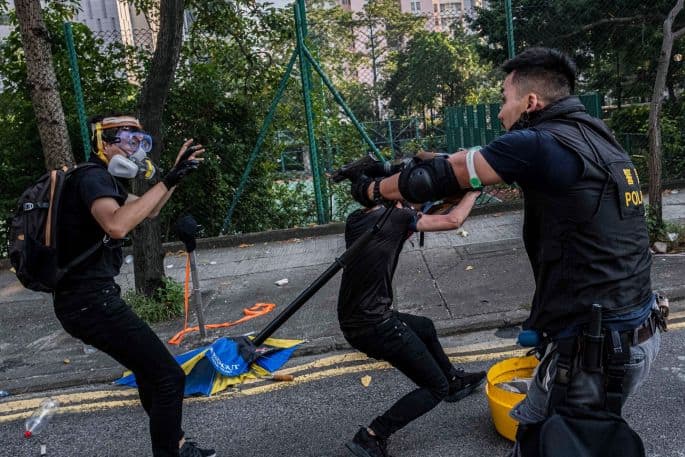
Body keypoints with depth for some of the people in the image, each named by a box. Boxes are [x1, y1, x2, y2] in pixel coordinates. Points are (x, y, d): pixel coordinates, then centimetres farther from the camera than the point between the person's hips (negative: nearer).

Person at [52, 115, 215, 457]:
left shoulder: (102, 179, 17)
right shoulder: (93, 176, -14)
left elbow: (148, 210, 28)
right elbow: (116, 225, -35)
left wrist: (176, 173, 18)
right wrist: (166, 182, -29)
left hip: (84, 299, 11)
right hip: (91, 301, -11)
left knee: (150, 368, 22)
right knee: (168, 376, -9)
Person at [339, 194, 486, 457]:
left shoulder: (353, 221, 9)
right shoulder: (395, 217, -11)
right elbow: (453, 221, -6)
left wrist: (413, 218, 16)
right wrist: (472, 193, 10)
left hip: (350, 322, 9)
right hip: (375, 326, -8)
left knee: (425, 327, 30)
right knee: (436, 388, 6)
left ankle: (454, 380, 49)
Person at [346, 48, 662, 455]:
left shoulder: (541, 144, -18)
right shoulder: (598, 138, 9)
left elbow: (445, 176, -10)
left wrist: (372, 189, 4)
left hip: (595, 349, -9)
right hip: (640, 334, 9)